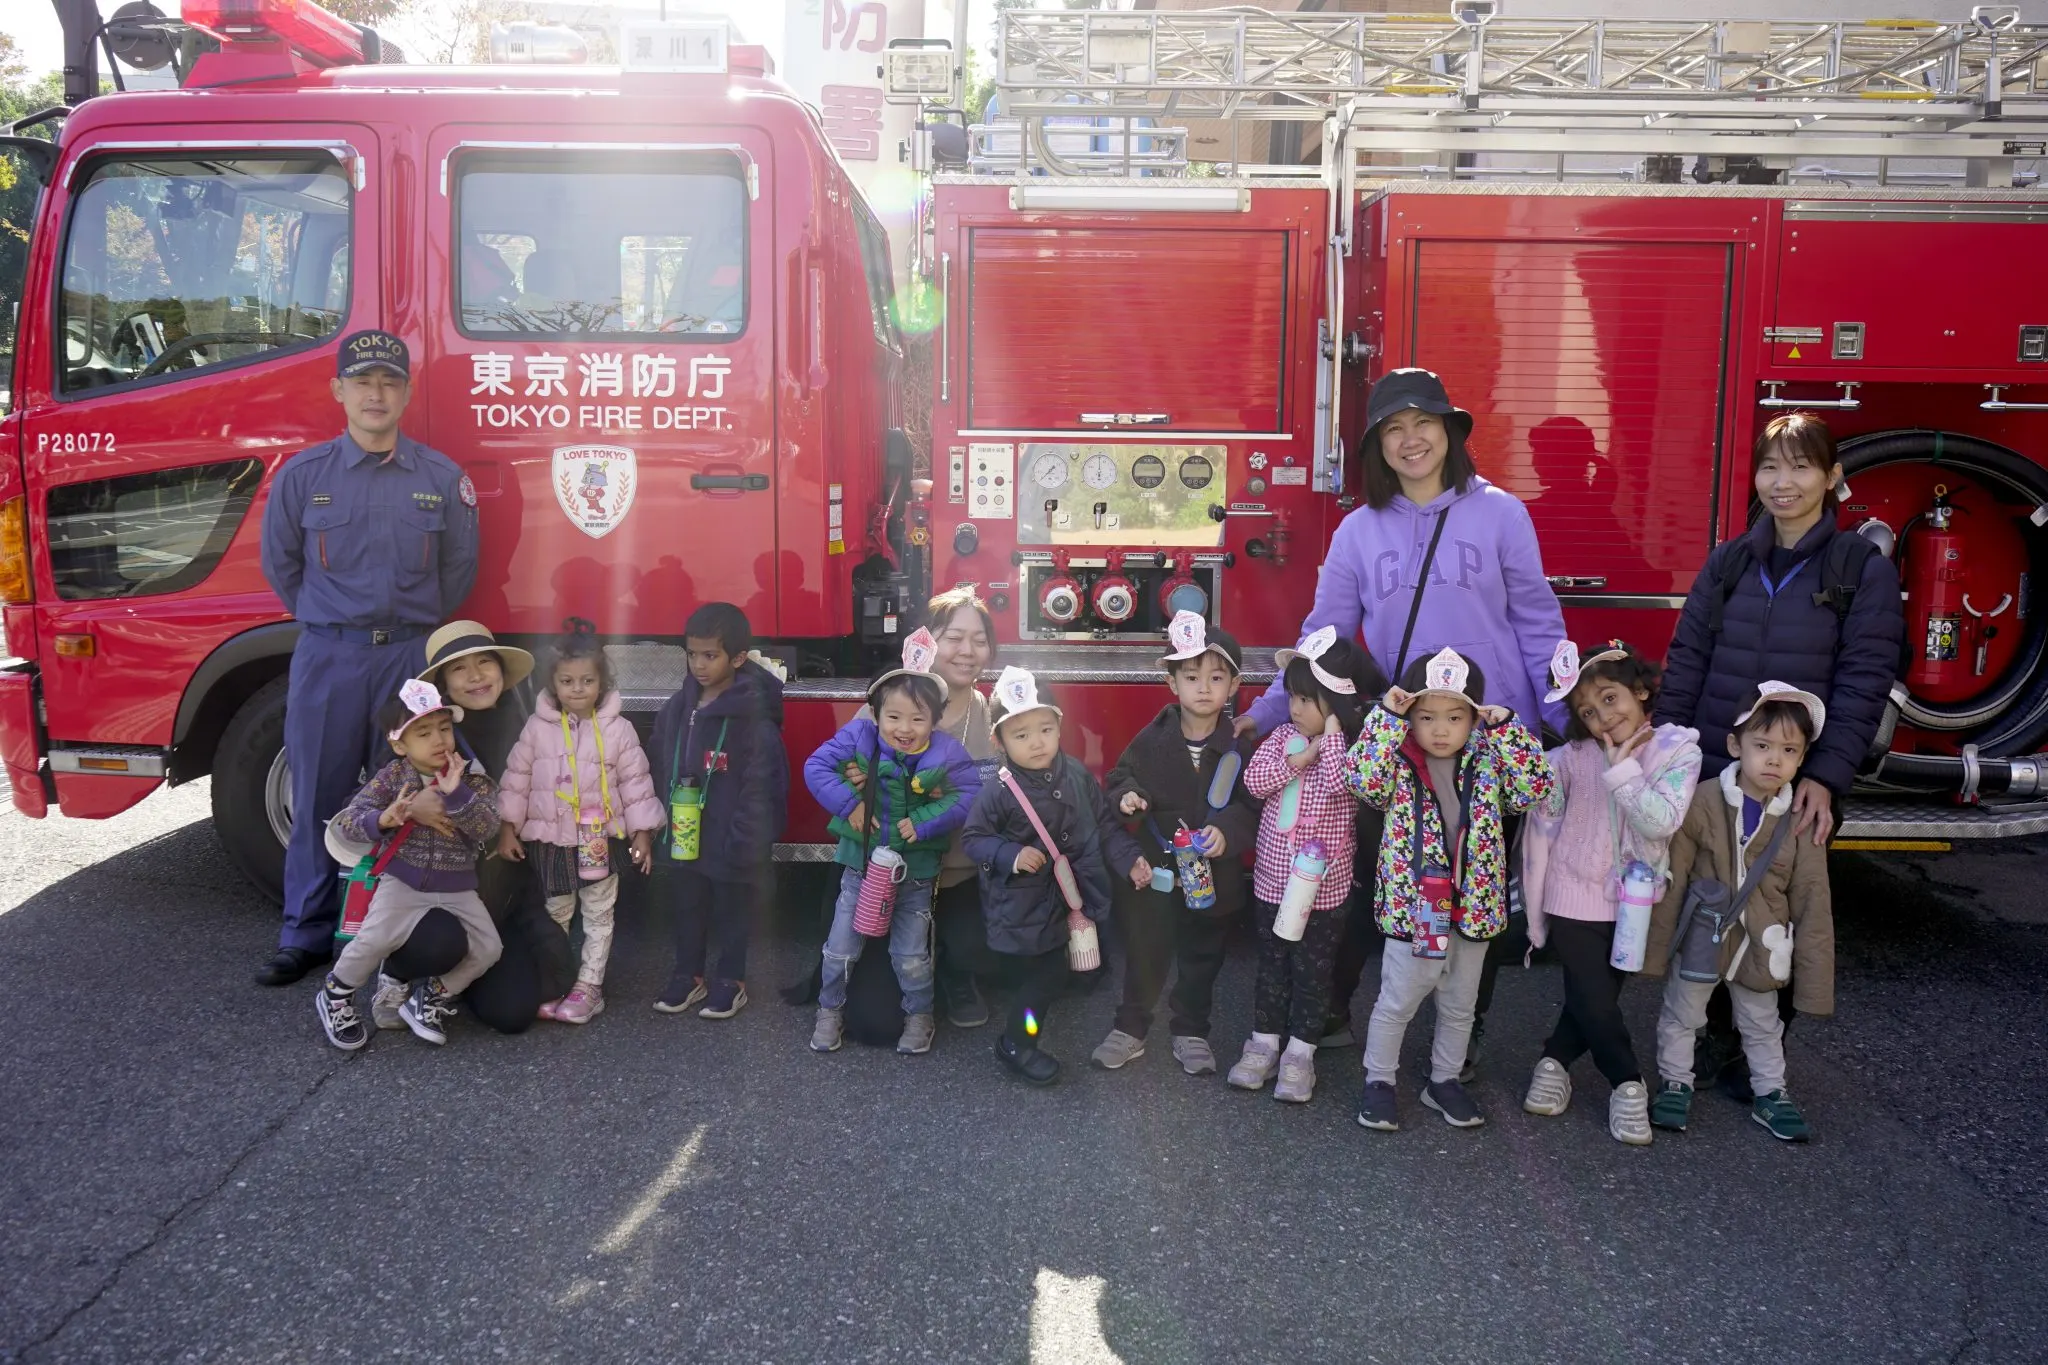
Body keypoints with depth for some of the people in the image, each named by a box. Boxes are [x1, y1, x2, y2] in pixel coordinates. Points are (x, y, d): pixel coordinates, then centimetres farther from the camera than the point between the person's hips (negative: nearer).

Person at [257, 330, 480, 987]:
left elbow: (457, 570, 11)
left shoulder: (442, 478, 2)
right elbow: (280, 565, 11)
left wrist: (412, 629, 11)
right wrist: (330, 627, 11)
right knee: (319, 800, 4)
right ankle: (307, 934, 16)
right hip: (327, 657, 0)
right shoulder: (302, 475, 2)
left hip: (411, 655, 0)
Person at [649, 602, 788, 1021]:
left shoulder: (754, 716, -19)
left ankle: (730, 981, 27)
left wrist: (745, 844, -18)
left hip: (731, 841, -5)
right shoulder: (677, 708, 0)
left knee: (732, 911, 11)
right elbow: (662, 771, 10)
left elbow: (760, 789, -18)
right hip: (684, 837, 5)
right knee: (687, 909, 17)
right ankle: (688, 976, 33)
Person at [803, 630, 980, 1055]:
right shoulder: (858, 736, -14)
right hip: (861, 862, 1)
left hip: (915, 870, -1)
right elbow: (815, 767, -10)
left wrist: (924, 821, -21)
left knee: (912, 956, 11)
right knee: (840, 948, 11)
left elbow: (971, 792, -13)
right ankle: (830, 1011, 33)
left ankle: (919, 1016, 33)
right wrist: (847, 802, -20)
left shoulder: (945, 752, -14)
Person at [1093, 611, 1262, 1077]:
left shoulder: (1239, 748, -8)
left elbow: (1254, 806, -9)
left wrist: (1228, 829, -26)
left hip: (1213, 874, 0)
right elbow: (1121, 775, 5)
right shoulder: (1153, 739, -5)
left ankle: (1191, 1033, 32)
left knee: (1201, 957, 15)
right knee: (1144, 953, 11)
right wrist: (1126, 795, -16)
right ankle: (1130, 1029, 26)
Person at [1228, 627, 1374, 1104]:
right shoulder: (1283, 735, 2)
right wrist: (1301, 756, -16)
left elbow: (1341, 783, -30)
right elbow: (1254, 781, -9)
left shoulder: (1350, 745, -11)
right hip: (1272, 879, 4)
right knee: (1272, 966, 15)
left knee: (1313, 972, 8)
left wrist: (1331, 733, -22)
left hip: (1322, 884, -4)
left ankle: (1301, 1054, 20)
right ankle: (1263, 1043, 27)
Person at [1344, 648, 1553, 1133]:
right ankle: (1379, 1082, 25)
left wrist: (1505, 729, -14)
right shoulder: (1398, 765, -8)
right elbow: (1363, 778, -26)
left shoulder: (1487, 762, 0)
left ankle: (1444, 1080, 35)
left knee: (1459, 1005, 18)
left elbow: (1535, 788, -11)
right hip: (1412, 905, -3)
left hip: (1474, 906, 4)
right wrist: (1388, 717, -25)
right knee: (1396, 1003, 9)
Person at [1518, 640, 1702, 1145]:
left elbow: (1662, 822, -21)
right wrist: (1535, 913, -5)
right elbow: (1540, 832, -6)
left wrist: (1621, 768, -22)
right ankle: (1628, 1084, 18)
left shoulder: (1678, 752, -8)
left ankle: (1555, 1061, 34)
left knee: (1599, 995, 12)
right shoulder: (1570, 759, -9)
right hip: (1576, 900, -1)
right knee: (1594, 1001, -2)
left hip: (1635, 904, 2)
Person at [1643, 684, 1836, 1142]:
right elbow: (1673, 881, -11)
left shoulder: (1801, 820, -12)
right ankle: (1675, 1083, 35)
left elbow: (1812, 902, -7)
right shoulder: (1704, 803, -17)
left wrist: (1814, 975, -6)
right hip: (1701, 941, -1)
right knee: (1681, 1016, 16)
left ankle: (1770, 1094, 40)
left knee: (1763, 1025, 21)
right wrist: (1656, 947, -7)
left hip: (1760, 948, 2)